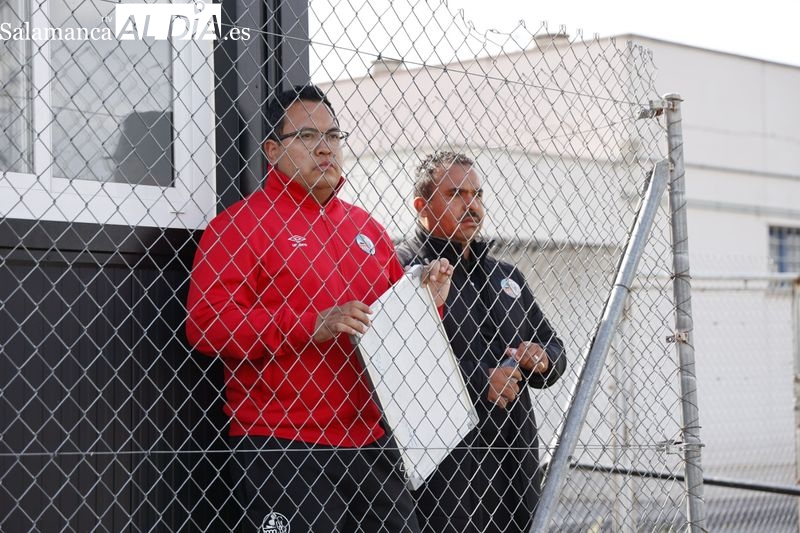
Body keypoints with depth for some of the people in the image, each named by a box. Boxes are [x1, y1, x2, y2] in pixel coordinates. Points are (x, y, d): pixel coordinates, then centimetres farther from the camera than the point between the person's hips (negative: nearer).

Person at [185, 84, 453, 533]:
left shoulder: (367, 228, 17)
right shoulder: (241, 223, -4)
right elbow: (205, 324, -15)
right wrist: (312, 326, -20)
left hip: (371, 440, 7)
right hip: (282, 445, -6)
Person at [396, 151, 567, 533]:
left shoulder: (507, 277, 23)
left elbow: (554, 350, 29)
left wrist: (544, 358, 5)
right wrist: (477, 383, -18)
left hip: (518, 458, 7)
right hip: (445, 466, -7)